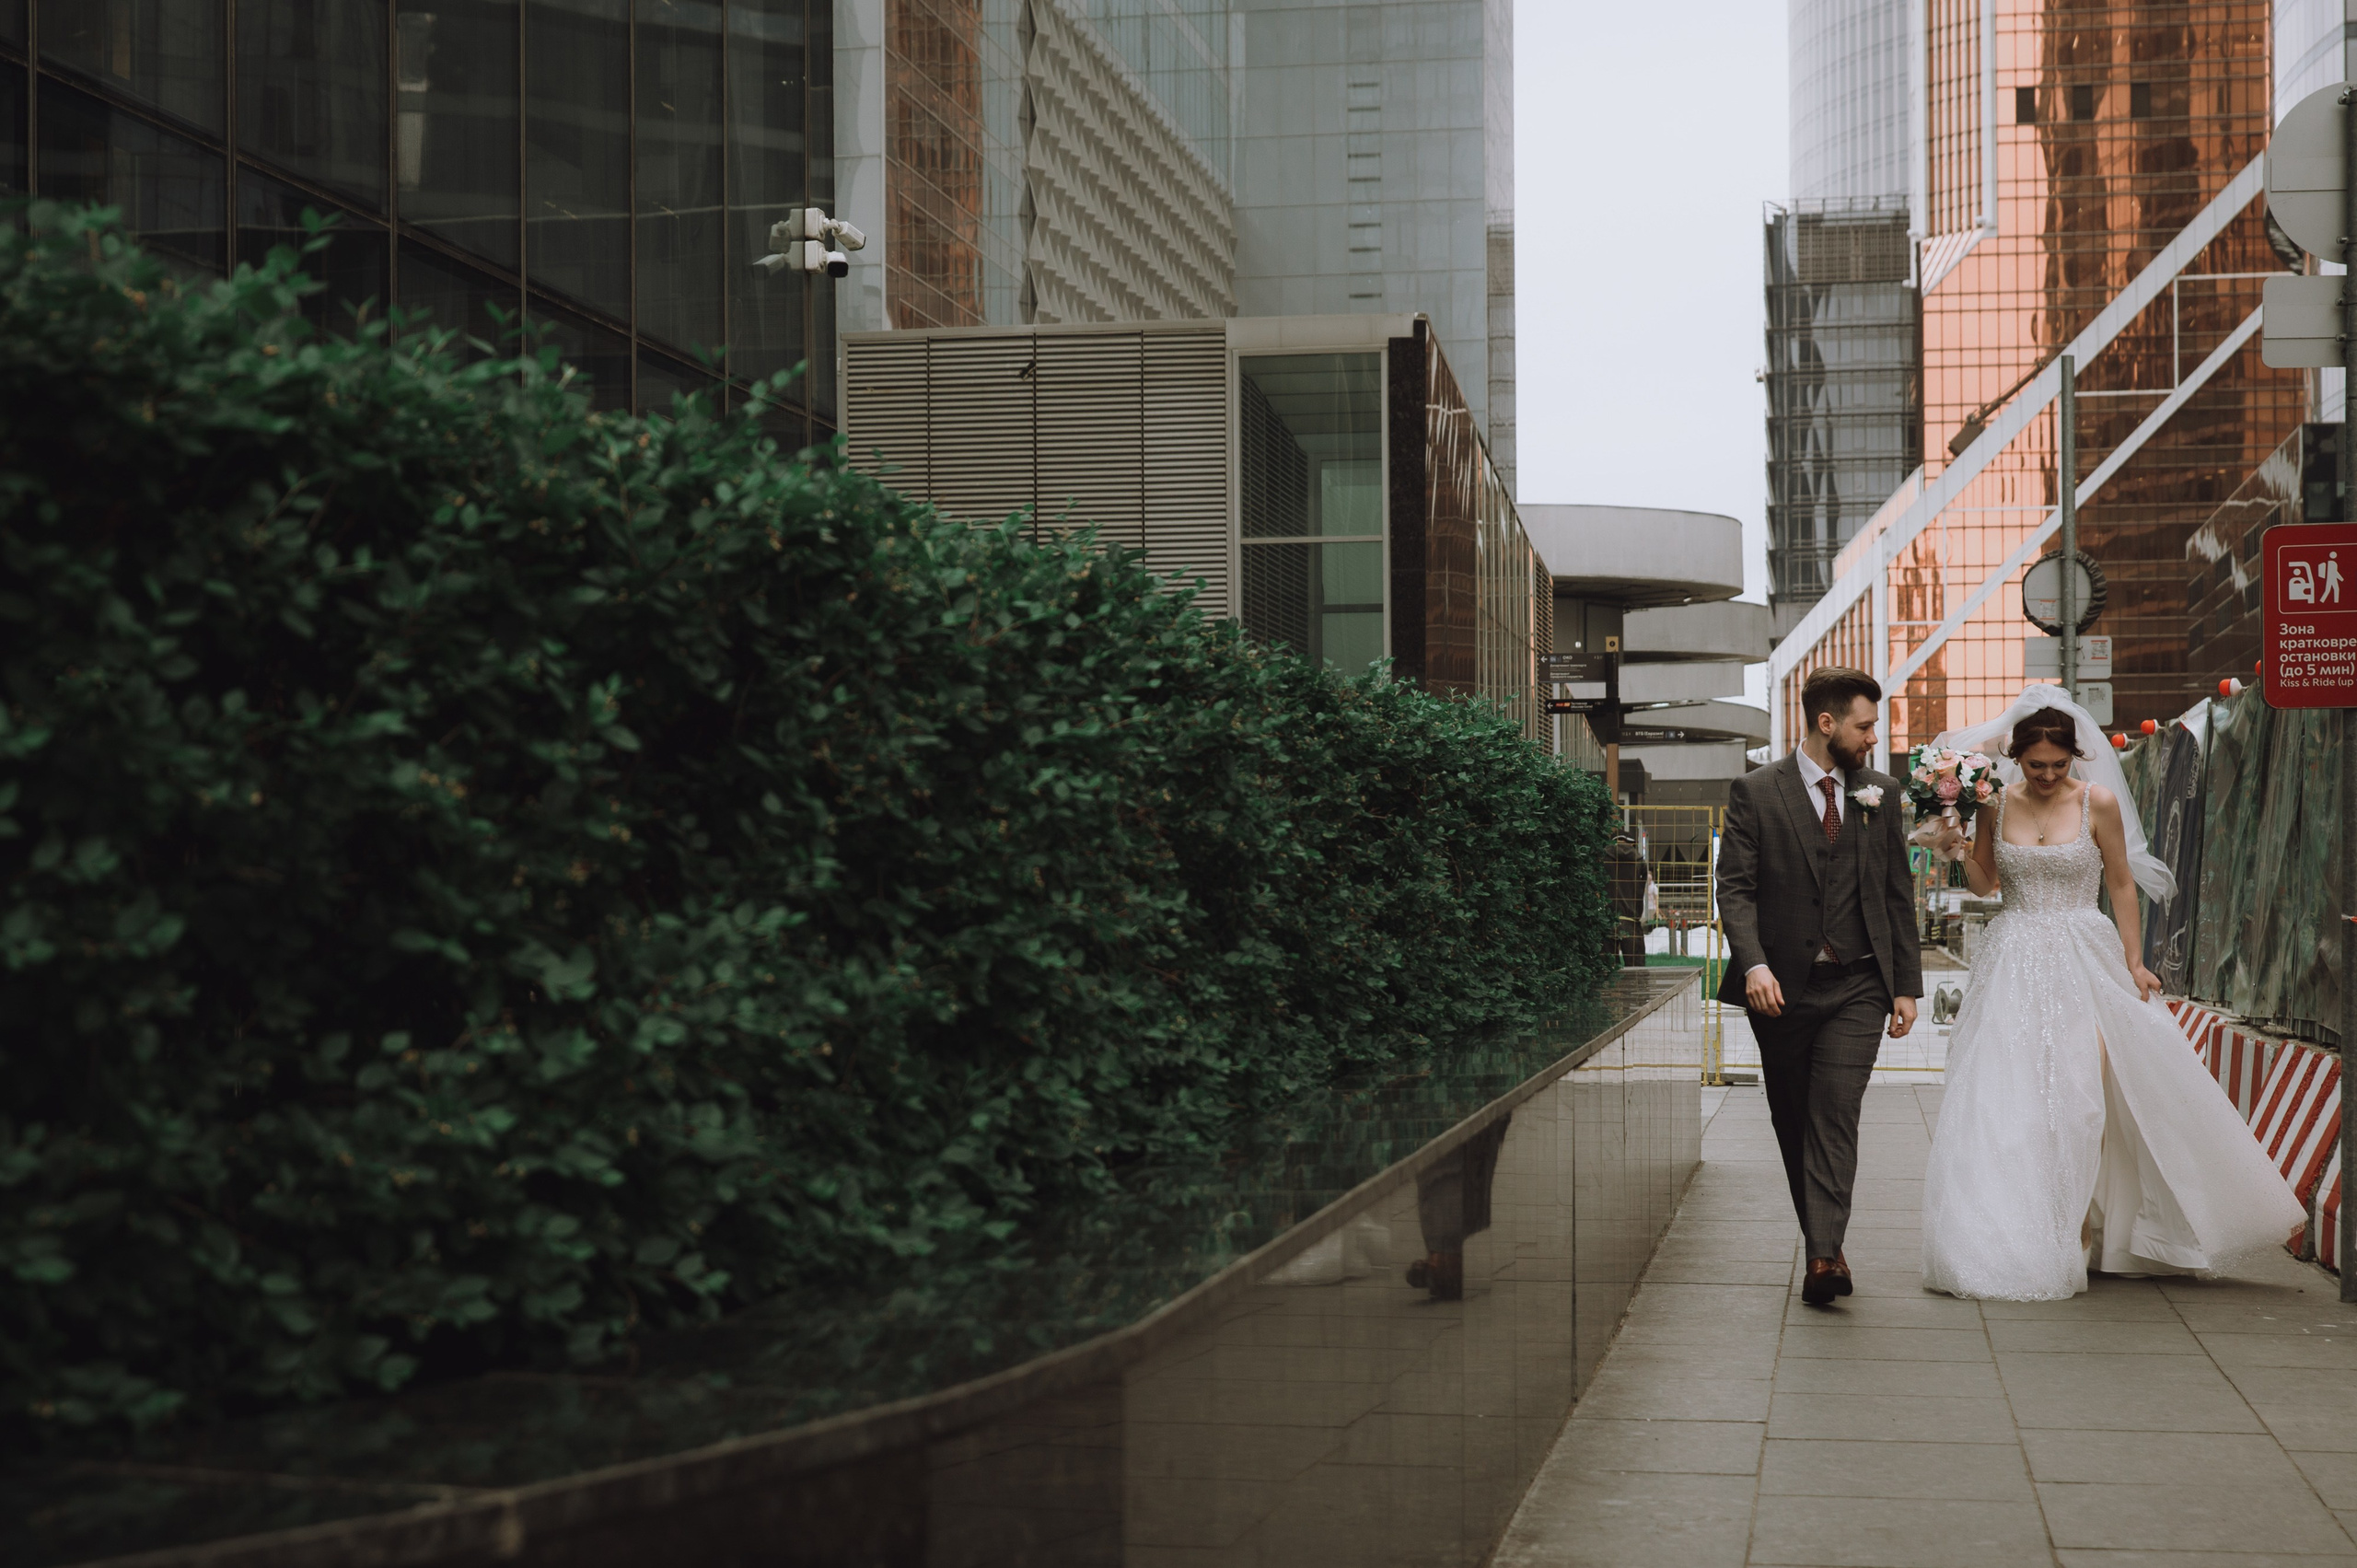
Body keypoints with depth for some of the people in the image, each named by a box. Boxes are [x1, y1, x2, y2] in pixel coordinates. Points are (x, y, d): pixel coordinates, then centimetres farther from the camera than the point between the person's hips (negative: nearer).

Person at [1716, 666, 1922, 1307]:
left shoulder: (1881, 793, 10)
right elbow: (1735, 887, -6)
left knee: (1836, 1114, -12)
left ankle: (1824, 1254, -18)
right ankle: (1820, 1239, 22)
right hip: (1782, 985, -1)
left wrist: (1907, 984, 9)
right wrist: (1753, 963, -21)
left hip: (1857, 987, 1)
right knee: (1793, 1121, 8)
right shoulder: (1755, 792, -1)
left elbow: (1898, 892, 13)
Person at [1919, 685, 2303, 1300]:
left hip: (2084, 960, -1)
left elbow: (2122, 885, 3)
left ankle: (2080, 1225, 7)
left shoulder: (2098, 802, -4)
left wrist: (2134, 964, 1)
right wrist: (1957, 851, -6)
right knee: (2011, 1094, -2)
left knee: (2082, 1092, -6)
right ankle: (2018, 1238, 6)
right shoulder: (1995, 804, 2)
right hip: (2015, 964, 2)